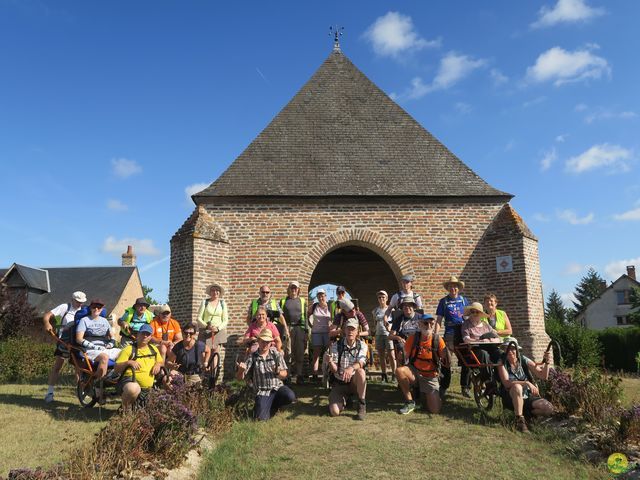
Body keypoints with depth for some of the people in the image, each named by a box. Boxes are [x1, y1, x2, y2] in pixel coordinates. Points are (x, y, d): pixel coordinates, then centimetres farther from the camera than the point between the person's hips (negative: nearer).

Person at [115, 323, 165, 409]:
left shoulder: (153, 349, 12)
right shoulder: (129, 349, -4)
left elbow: (162, 362, 23)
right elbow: (116, 369, -7)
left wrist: (158, 364, 0)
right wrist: (128, 362, -25)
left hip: (148, 389, 6)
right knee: (133, 389, -41)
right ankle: (125, 408, -11)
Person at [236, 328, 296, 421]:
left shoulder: (277, 355, 6)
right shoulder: (252, 357, 3)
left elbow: (284, 375, 7)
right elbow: (240, 378, 0)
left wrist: (278, 372, -17)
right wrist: (241, 370, -24)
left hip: (277, 387, 2)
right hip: (262, 392, -2)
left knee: (290, 397, -28)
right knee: (261, 418, -21)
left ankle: (273, 406, 5)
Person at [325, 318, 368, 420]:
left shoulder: (362, 345, -5)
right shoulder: (336, 345, -6)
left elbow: (360, 363, -23)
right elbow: (334, 370, -14)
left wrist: (351, 368, -46)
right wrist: (330, 362, -38)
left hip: (355, 382, 0)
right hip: (339, 383, 1)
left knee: (360, 372, -34)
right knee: (334, 412, -20)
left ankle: (362, 405, -18)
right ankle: (342, 400, 16)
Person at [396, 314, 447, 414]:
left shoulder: (438, 340, -11)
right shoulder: (413, 338, -10)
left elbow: (446, 361, -9)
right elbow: (405, 356, -4)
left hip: (430, 377, 0)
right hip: (414, 372, 1)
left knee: (435, 410, -14)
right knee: (399, 370, -33)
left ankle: (426, 394, 22)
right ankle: (410, 402, -12)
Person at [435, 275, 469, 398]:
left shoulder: (463, 300, 10)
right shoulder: (443, 301, 4)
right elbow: (439, 320, 1)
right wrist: (436, 334, -9)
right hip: (450, 334, -2)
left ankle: (465, 387, 17)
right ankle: (443, 387, 3)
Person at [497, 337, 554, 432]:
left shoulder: (524, 360, -2)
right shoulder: (502, 363, -11)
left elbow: (543, 376, -4)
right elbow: (506, 383, -25)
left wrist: (546, 362, -21)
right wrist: (526, 383, -35)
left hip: (527, 397, 4)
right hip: (511, 399, -4)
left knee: (549, 409, -20)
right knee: (517, 387, -37)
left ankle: (525, 414, 5)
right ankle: (519, 420, -25)